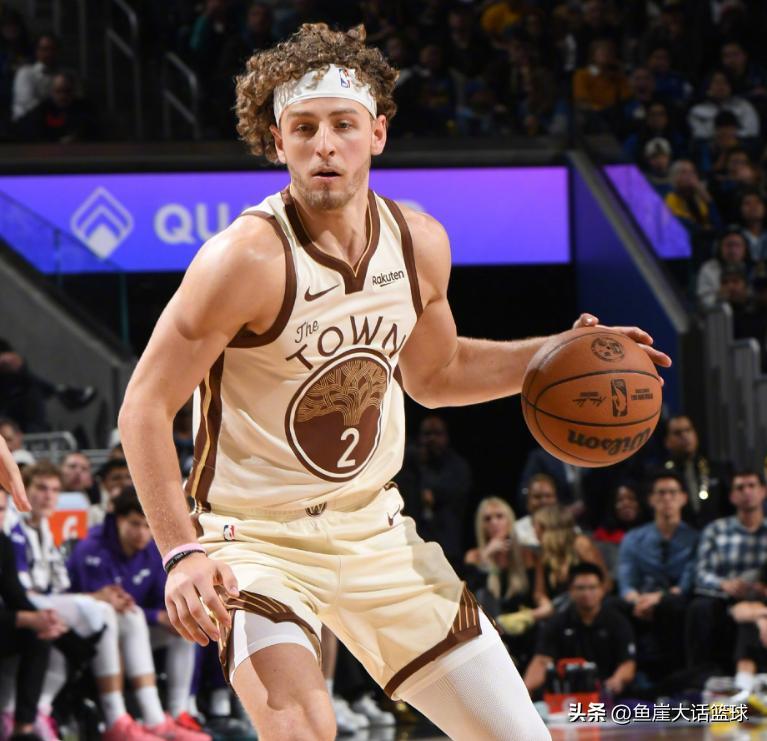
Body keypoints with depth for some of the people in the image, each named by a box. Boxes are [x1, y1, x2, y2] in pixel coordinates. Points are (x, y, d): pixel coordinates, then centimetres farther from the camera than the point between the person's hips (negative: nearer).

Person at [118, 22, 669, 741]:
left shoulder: (421, 244, -4)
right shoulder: (248, 258, -23)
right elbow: (145, 409, -19)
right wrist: (182, 554, -29)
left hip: (375, 528, 6)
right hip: (258, 539, -6)